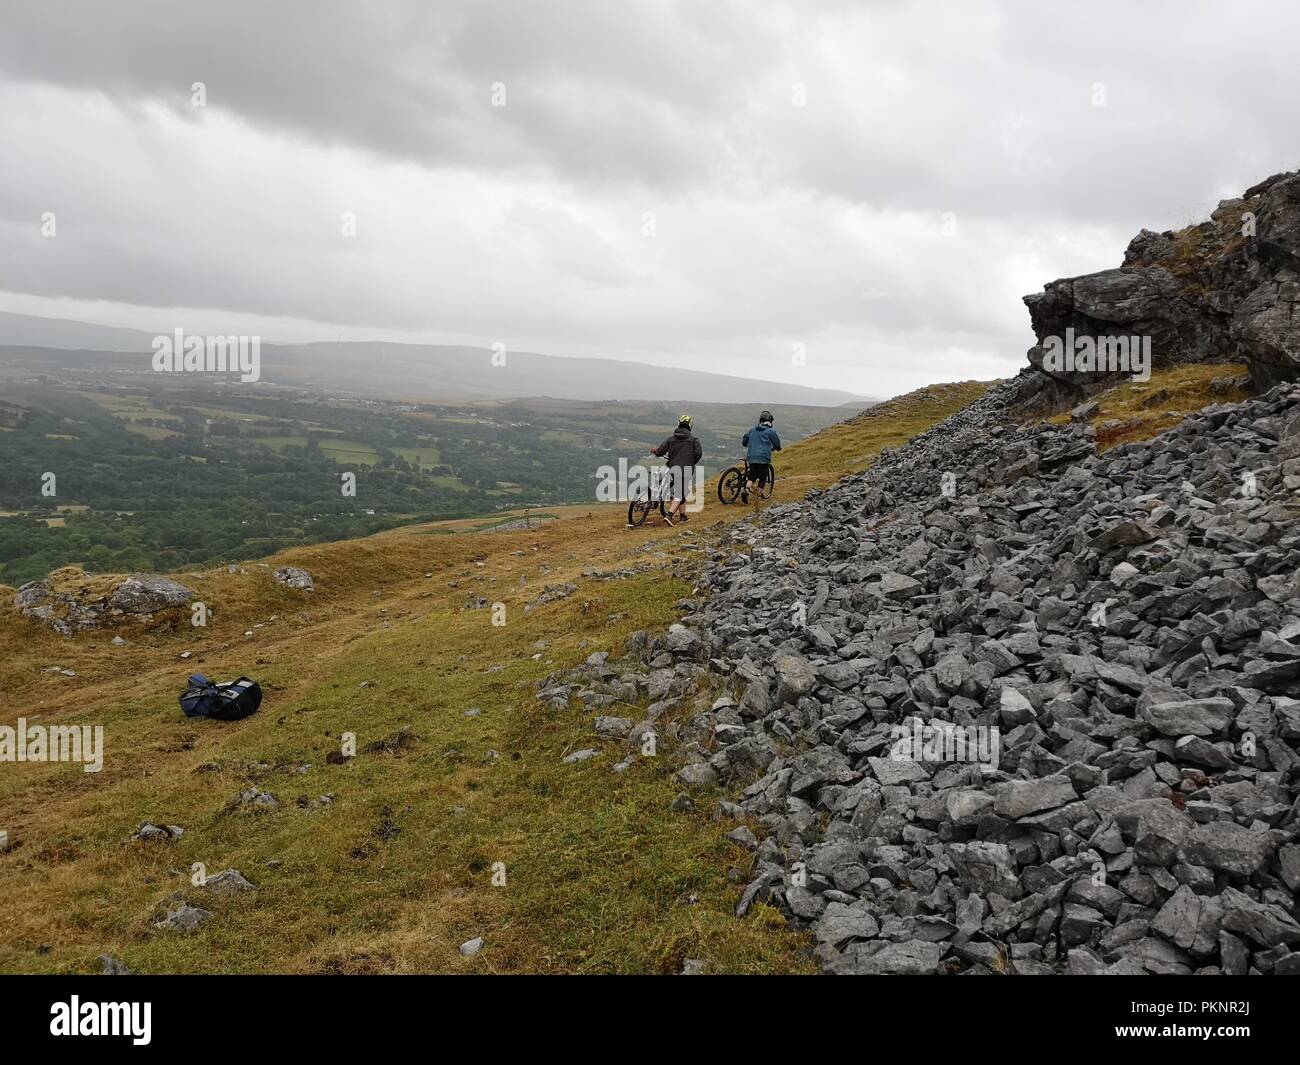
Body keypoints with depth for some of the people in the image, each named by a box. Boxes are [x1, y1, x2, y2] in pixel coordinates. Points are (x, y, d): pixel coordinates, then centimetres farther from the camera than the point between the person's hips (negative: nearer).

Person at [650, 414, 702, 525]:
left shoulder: (672, 438, 8)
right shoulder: (693, 438, 3)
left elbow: (660, 452, 5)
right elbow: (699, 453, -8)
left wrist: (654, 450, 28)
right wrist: (693, 463, 10)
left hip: (673, 467, 4)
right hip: (686, 468, -4)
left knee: (681, 492, 18)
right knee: (680, 494, -7)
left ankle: (683, 515, 22)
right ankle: (669, 514, -23)